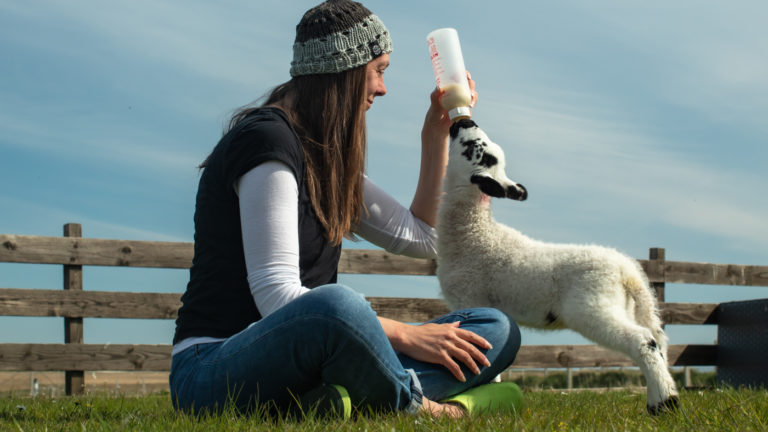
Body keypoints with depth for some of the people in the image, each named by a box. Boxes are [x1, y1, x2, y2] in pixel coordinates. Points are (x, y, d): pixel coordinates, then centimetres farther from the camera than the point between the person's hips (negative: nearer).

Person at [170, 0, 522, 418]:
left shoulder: (325, 155, 18)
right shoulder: (266, 138, -12)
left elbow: (419, 238, 27)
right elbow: (275, 296, -21)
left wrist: (437, 132, 20)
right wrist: (406, 335, -22)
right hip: (214, 369, -9)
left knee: (496, 330, -4)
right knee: (336, 304, -43)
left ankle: (347, 397, -28)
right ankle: (425, 409, -16)